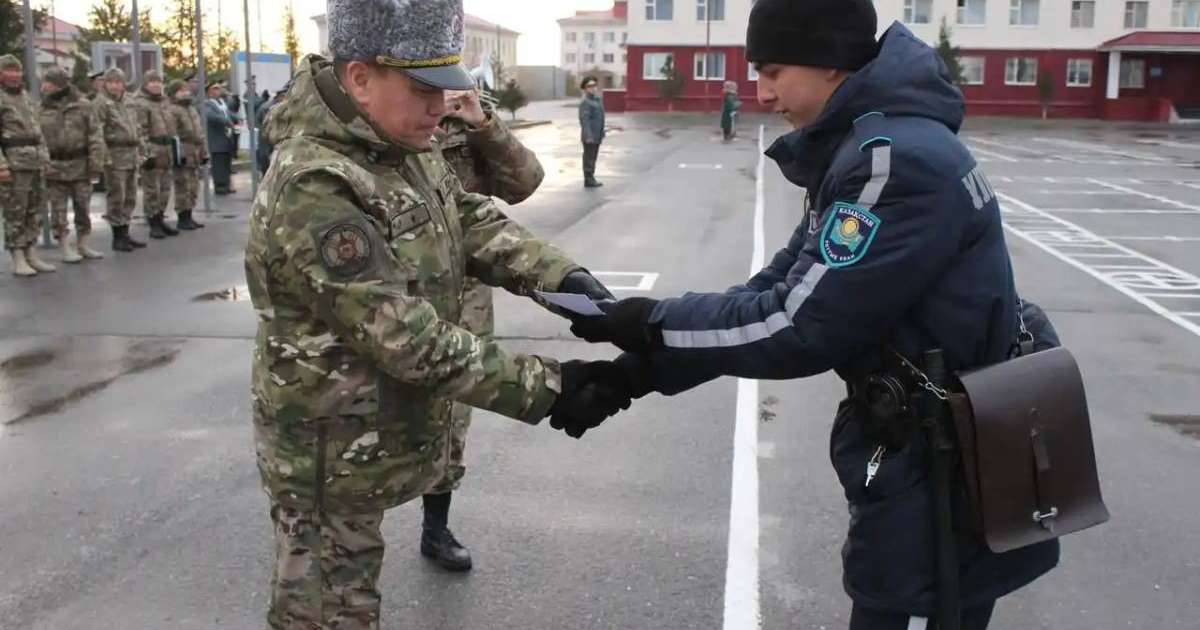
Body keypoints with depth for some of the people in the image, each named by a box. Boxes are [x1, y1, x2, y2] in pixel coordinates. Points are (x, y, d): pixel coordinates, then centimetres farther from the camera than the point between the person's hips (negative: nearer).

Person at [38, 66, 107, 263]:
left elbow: (95, 134, -4)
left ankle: (83, 245, 20)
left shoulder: (83, 105, -1)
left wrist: (96, 161, -11)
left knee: (83, 207, 8)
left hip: (80, 165, 0)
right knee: (59, 209, 2)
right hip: (54, 167, 0)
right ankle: (65, 248, 9)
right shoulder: (42, 109, 3)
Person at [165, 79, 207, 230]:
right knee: (183, 188, -7)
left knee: (193, 187, 11)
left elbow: (199, 132, 24)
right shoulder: (171, 111, -9)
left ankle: (189, 216, 19)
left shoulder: (192, 109, 21)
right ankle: (182, 219, -2)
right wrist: (178, 153, -22)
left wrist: (204, 152, 20)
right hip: (182, 155, -9)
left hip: (194, 155, 9)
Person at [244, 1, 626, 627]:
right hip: (332, 453, -8)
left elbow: (473, 220, 1)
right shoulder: (312, 190, -30)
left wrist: (561, 275, -18)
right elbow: (408, 339, -31)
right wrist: (546, 388, -30)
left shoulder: (405, 147, 0)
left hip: (379, 432, 9)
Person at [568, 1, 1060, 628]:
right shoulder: (865, 146, 6)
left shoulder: (899, 160, -26)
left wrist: (653, 324, -14)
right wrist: (640, 369, -2)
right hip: (919, 444, 9)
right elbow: (780, 286, 4)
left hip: (942, 478, -9)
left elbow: (800, 326, -25)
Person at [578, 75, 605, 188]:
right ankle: (588, 180, 0)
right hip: (590, 136, -9)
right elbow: (584, 120, -20)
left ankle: (591, 179, 21)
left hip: (597, 136, 9)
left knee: (593, 158, 14)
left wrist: (602, 133, 18)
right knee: (589, 158, -4)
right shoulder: (585, 102, -15)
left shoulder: (598, 99, 14)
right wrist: (588, 136, -25)